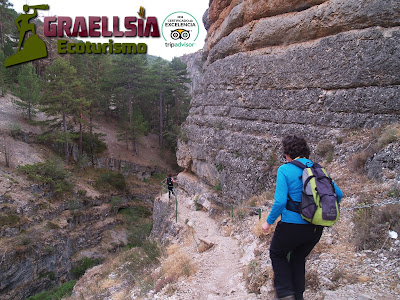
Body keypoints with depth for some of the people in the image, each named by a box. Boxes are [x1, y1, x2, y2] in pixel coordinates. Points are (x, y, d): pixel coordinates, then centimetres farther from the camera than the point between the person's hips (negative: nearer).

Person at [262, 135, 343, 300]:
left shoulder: (285, 170, -11)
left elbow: (280, 201, -19)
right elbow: (338, 194, 8)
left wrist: (269, 222, -6)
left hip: (292, 225, -5)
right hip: (316, 228, 6)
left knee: (277, 254, 22)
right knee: (298, 258, 27)